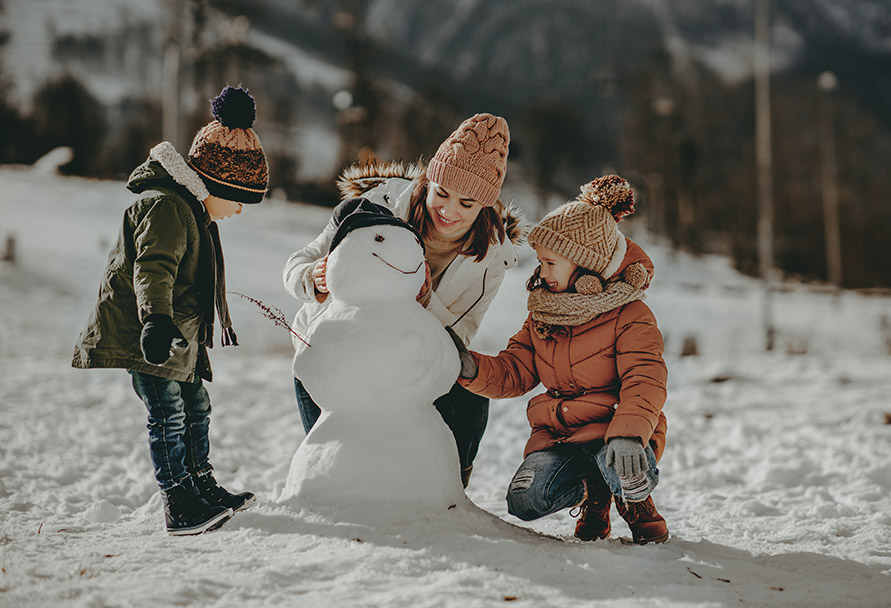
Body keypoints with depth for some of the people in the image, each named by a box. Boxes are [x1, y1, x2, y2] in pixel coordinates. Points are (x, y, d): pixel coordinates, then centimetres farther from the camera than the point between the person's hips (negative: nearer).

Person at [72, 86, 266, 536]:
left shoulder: (194, 212, 16)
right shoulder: (165, 207, -18)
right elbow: (153, 268, -34)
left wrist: (221, 325, 41)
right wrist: (156, 319, -48)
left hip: (177, 334, 11)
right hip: (137, 334, -11)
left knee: (194, 406, 17)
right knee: (167, 413, -12)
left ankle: (201, 487, 29)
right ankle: (178, 507, -9)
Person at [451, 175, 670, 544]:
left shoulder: (630, 318, -10)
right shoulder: (542, 316, 11)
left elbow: (645, 382, -22)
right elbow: (513, 373, 8)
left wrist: (627, 433, -41)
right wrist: (472, 368, -13)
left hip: (611, 429, -4)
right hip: (557, 434, 5)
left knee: (630, 476, -37)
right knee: (525, 500, -22)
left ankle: (637, 505, 5)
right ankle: (592, 492, 13)